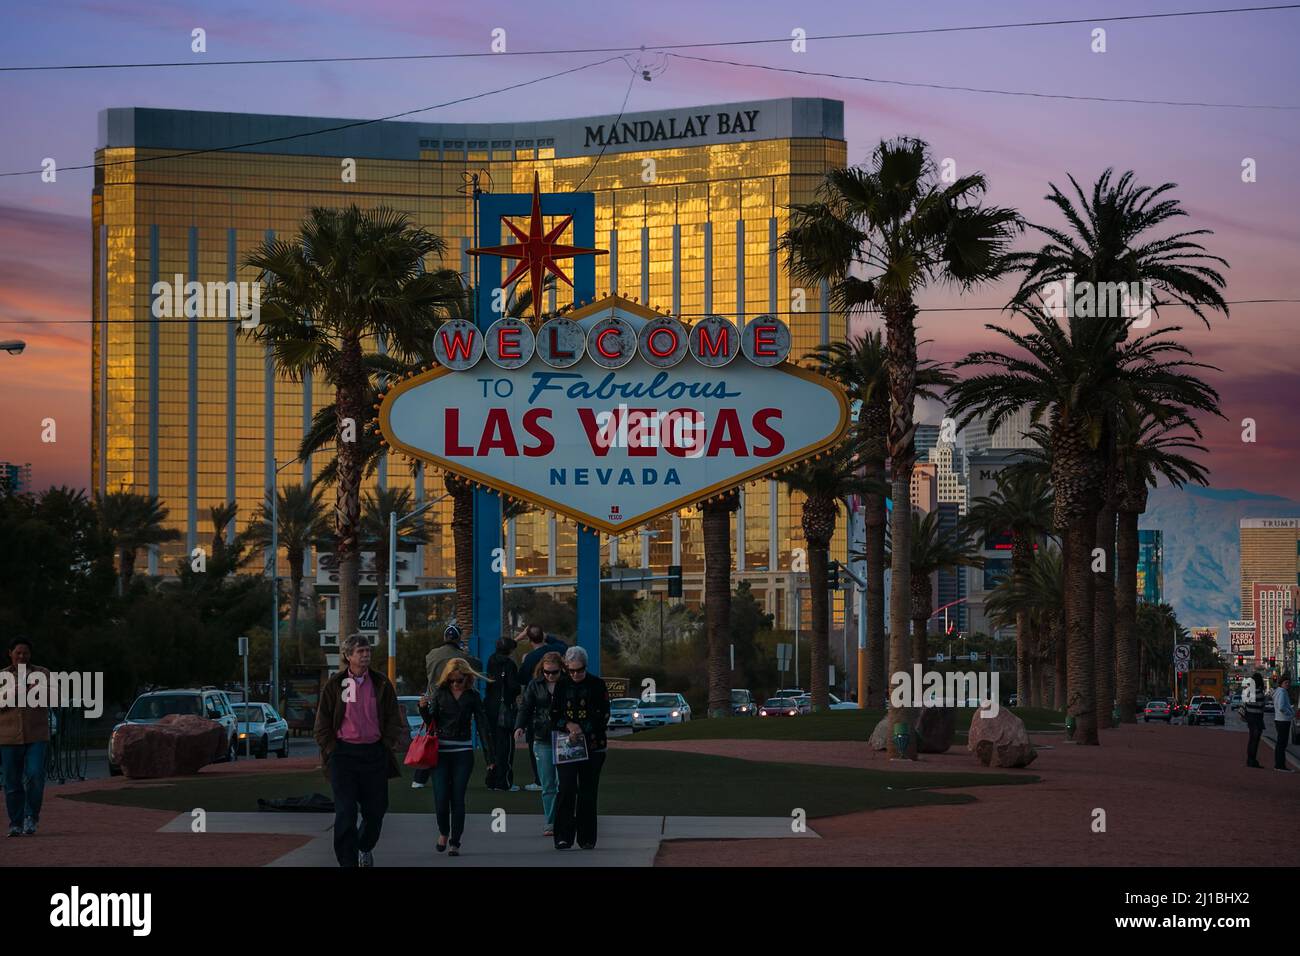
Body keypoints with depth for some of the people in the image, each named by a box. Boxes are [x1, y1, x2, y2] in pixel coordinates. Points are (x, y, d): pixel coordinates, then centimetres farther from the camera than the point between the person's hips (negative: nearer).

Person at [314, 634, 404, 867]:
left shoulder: (381, 684, 6)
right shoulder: (334, 684, 2)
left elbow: (394, 720, 12)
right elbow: (322, 723, 6)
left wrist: (386, 746, 4)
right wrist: (331, 749, -1)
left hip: (375, 753, 2)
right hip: (343, 753, -2)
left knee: (375, 810, 9)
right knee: (345, 813, -9)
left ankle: (365, 847, 37)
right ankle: (348, 861, -5)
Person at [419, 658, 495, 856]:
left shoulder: (473, 696, 3)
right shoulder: (440, 693, 3)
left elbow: (483, 726, 3)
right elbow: (431, 721, 7)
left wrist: (489, 756, -1)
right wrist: (424, 708, -14)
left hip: (463, 752, 0)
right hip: (440, 751, 0)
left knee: (458, 798, -1)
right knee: (441, 798, -5)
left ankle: (454, 843, 8)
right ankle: (443, 832, 23)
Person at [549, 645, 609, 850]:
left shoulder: (597, 685, 2)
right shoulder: (561, 685, 6)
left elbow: (603, 716, -2)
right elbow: (553, 717, 7)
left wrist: (582, 732, -12)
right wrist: (568, 725, -12)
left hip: (593, 746, 0)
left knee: (588, 792, 2)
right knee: (566, 790, -11)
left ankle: (587, 838, 9)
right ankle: (563, 837, -8)